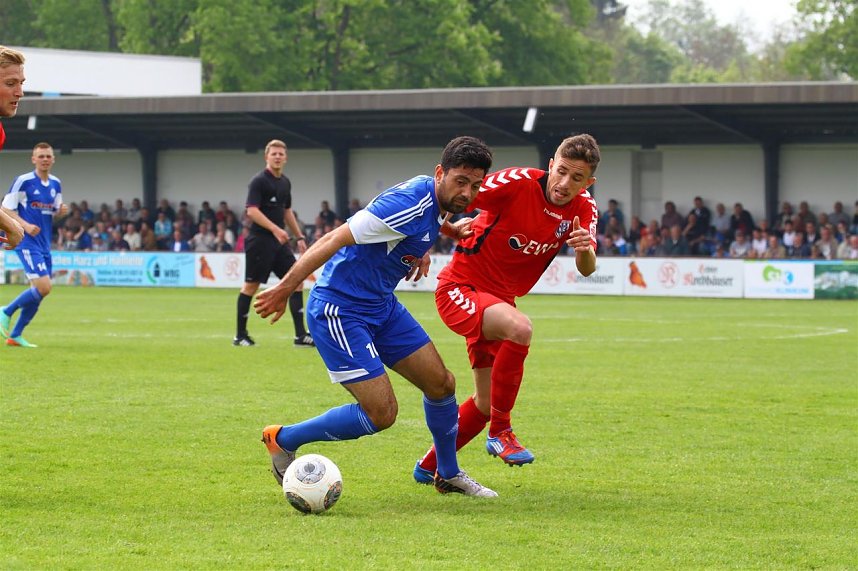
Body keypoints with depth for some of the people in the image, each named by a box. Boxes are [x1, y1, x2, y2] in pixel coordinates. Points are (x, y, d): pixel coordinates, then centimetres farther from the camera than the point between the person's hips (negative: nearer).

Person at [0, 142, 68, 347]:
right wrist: (25, 225, -21)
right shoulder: (23, 181, -10)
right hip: (27, 243, -7)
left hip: (44, 244, 7)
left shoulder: (56, 184, 10)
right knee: (43, 287, -18)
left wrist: (62, 210, -2)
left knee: (39, 292, 7)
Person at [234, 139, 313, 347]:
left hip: (280, 241, 7)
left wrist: (299, 237, 22)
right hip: (260, 241, -7)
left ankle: (300, 335, -3)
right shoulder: (259, 181, -10)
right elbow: (252, 211, -19)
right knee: (251, 285, -1)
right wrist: (275, 229, -29)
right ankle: (240, 335, 9)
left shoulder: (285, 182, 14)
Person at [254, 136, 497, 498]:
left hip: (382, 305, 10)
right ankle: (283, 439, 5)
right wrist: (286, 288, -25)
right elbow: (334, 240, -27)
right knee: (381, 413, -13)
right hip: (339, 311, -10)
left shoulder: (436, 201, 2)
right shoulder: (410, 203, -27)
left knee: (441, 384, 9)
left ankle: (448, 475, 30)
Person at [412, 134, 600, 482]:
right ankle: (500, 432, -23)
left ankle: (429, 467, 37)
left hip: (498, 300, 7)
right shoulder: (518, 183, -23)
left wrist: (585, 249, -37)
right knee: (519, 328, -37)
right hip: (460, 289, -7)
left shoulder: (584, 210, -6)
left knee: (486, 405, 14)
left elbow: (586, 270, -15)